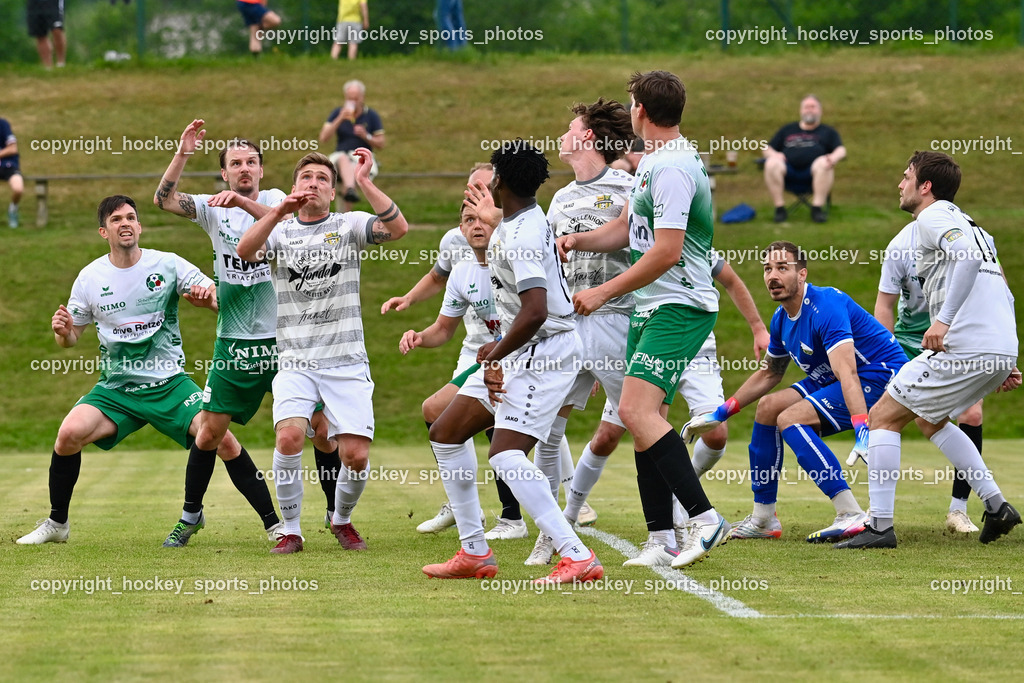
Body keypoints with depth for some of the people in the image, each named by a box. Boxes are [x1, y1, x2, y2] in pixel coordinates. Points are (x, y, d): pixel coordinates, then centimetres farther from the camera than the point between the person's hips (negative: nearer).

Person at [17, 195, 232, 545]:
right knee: (70, 433, -23)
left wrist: (207, 297, -25)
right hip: (116, 389, 1)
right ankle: (57, 523, -3)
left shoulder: (168, 265, -3)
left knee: (224, 442, -19)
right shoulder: (90, 277, 2)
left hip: (170, 384, -1)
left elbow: (221, 299, -1)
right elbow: (71, 338, 10)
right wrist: (61, 331, -14)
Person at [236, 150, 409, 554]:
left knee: (356, 456, -7)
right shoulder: (280, 232, 8)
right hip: (296, 363, 0)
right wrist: (280, 210, -25)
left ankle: (342, 521, 23)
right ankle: (291, 531, -6)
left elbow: (398, 228, -12)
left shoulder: (350, 226, 6)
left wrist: (365, 183, -17)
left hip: (346, 361, 0)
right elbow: (244, 251, -14)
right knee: (289, 437, -23)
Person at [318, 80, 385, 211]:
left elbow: (381, 144, 6)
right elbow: (323, 138, -2)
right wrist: (340, 119, -12)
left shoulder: (372, 116, 7)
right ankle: (350, 190, -64)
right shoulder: (337, 113, 10)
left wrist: (366, 136, -13)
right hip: (340, 155, 1)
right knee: (343, 159, -38)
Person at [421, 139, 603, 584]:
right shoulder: (516, 223, 11)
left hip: (546, 350, -11)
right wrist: (500, 345, 24)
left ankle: (578, 558, -23)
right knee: (446, 434, 13)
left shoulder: (523, 235, -22)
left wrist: (494, 359, -21)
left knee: (506, 456, -22)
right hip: (520, 349, 11)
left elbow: (535, 313, -31)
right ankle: (474, 554, 17)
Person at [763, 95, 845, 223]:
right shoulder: (787, 130, 31)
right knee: (772, 163, -30)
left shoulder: (828, 132, 27)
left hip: (813, 171, -1)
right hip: (788, 172, 1)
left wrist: (834, 157, -15)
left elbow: (841, 150, 11)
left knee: (823, 163, -35)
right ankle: (779, 208, -29)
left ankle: (817, 208, -34)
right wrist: (773, 154, 0)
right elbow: (767, 149, 26)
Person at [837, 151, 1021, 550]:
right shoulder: (966, 223, 26)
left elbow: (968, 257, -24)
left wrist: (944, 319, -28)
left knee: (883, 416, -2)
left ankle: (880, 527, -7)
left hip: (964, 348, -9)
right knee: (930, 420, 28)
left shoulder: (932, 217, -3)